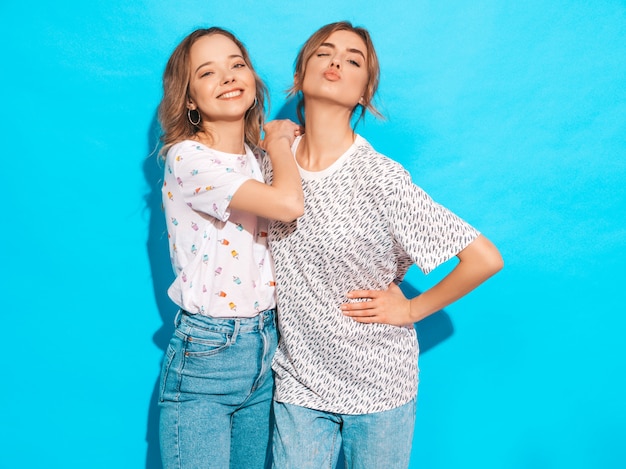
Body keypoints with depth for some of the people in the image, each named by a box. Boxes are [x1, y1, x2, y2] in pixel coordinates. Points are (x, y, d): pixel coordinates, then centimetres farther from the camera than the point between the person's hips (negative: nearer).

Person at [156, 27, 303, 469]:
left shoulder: (260, 159, 6)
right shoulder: (188, 158, -17)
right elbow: (289, 204, -28)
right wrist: (279, 139, -11)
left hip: (266, 348, 7)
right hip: (206, 354, -6)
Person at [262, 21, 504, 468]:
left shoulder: (380, 178, -19)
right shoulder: (271, 162, -4)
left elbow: (485, 258, -18)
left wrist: (410, 309, -11)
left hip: (378, 385, -2)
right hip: (297, 380, 3)